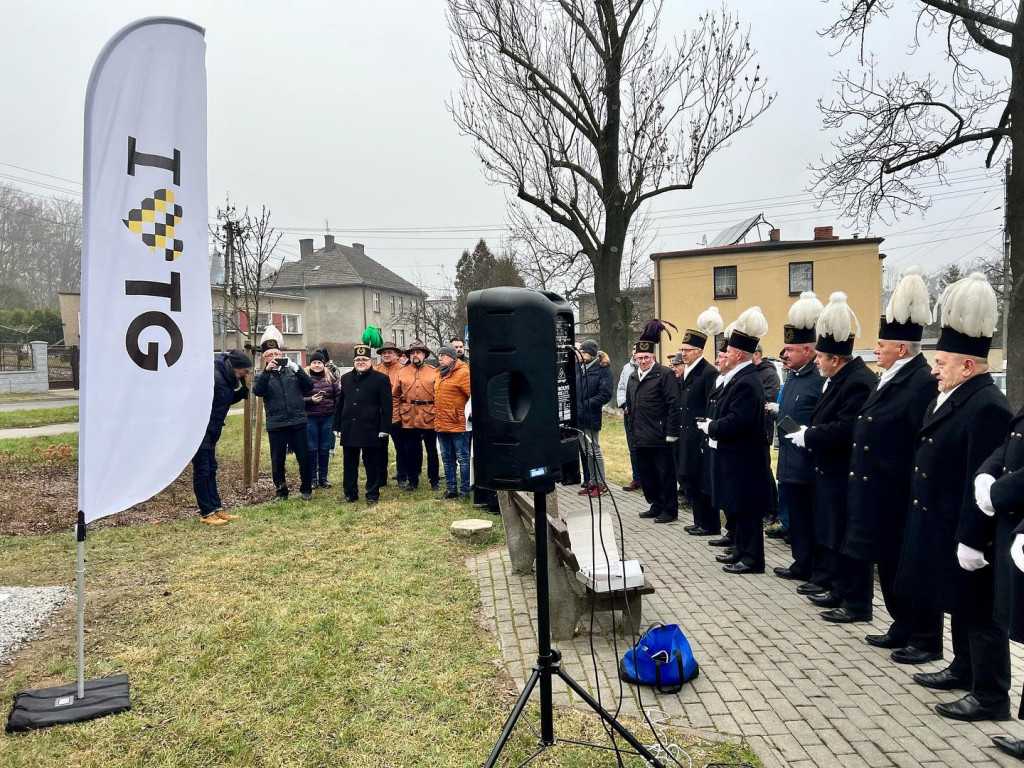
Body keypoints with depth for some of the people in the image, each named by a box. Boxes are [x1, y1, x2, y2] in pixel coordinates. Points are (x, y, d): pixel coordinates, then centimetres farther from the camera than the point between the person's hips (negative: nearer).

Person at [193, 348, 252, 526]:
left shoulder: (227, 378, 6)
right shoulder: (214, 376, -23)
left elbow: (229, 400, 16)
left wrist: (243, 389, -1)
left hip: (210, 433, 10)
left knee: (211, 470, 14)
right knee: (201, 471, -1)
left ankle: (216, 508, 21)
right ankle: (206, 513, 6)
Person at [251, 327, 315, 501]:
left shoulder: (292, 371, 10)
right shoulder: (263, 376, 7)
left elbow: (309, 386, -2)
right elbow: (257, 391, -14)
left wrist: (297, 368, -16)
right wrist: (267, 371, -25)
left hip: (298, 422, 0)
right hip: (276, 425, 0)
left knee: (304, 458, 4)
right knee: (277, 461, 6)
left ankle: (306, 489, 19)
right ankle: (281, 491, 21)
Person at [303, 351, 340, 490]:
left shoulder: (330, 378, 5)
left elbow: (337, 397, 7)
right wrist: (310, 400, -20)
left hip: (328, 418, 2)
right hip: (310, 419, -2)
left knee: (325, 449, 9)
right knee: (312, 449, 4)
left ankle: (323, 478, 21)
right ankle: (312, 478, 16)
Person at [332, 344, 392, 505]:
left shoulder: (381, 379, -3)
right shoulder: (345, 378, 12)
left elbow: (386, 406, -6)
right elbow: (340, 404, 14)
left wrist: (384, 428, -10)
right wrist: (337, 426, 9)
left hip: (370, 430, -4)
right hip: (348, 429, 4)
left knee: (372, 463, 4)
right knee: (349, 463, 11)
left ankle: (372, 495, 15)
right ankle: (350, 494, 22)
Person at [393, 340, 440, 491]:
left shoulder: (433, 372, 2)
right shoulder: (401, 373, 6)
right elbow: (395, 394, 10)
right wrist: (399, 412, 3)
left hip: (429, 419, -1)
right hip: (408, 419, 2)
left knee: (432, 451, 8)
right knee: (410, 451, 8)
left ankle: (434, 480, 20)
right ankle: (413, 480, 21)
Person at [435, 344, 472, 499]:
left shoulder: (462, 372, -10)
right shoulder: (440, 374, 14)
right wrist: (436, 419, 16)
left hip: (457, 424, -8)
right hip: (441, 425, 8)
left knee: (463, 458, 1)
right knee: (447, 459, 14)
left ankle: (464, 491, 8)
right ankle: (451, 489, 23)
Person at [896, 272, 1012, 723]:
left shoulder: (987, 407, -22)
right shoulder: (949, 397, 9)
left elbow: (983, 481, -24)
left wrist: (971, 540, -23)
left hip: (966, 535, -10)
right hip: (939, 525, 10)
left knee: (979, 612, 3)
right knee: (958, 604, 22)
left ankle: (991, 697, 16)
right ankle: (964, 669, 38)